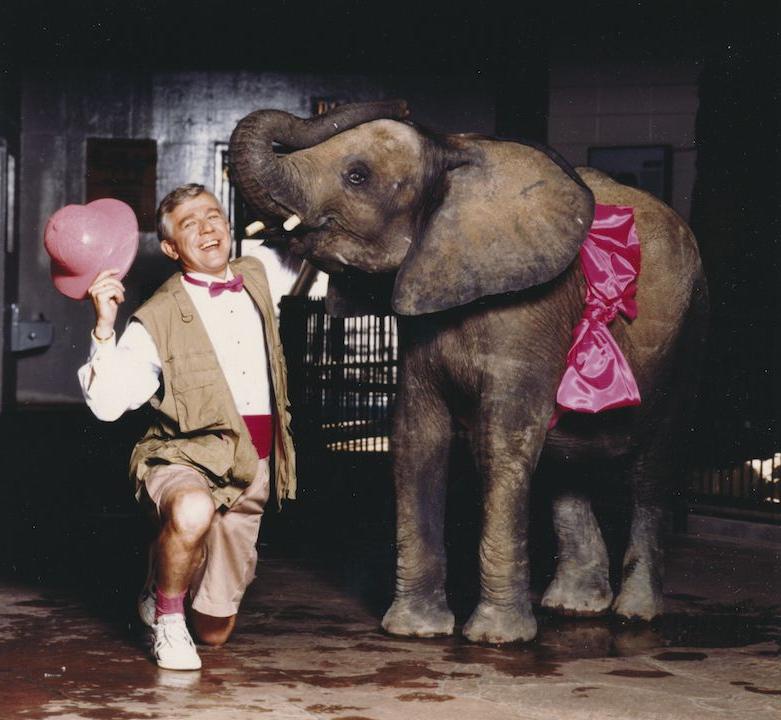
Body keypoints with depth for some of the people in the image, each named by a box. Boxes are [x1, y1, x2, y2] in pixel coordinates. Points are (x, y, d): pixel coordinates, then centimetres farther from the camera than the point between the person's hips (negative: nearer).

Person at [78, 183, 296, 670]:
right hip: (185, 460, -5)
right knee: (192, 511, -44)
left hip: (250, 471, 5)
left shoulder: (256, 277, 9)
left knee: (214, 632, 11)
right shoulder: (157, 320, -9)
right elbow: (107, 403, -19)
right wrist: (104, 328, -26)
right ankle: (166, 614, -14)